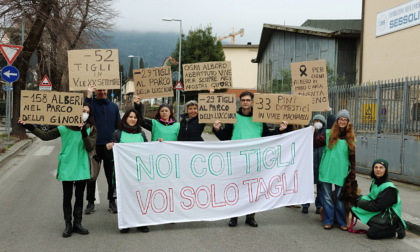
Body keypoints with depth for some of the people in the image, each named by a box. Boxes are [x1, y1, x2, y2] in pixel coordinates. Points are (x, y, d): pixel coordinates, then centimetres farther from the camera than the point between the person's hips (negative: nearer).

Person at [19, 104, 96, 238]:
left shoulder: (91, 130, -2)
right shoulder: (64, 128, -3)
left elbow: (90, 148, -11)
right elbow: (46, 136, 2)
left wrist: (84, 132, -24)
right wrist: (29, 126, -6)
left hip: (82, 167, 1)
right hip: (67, 166, -1)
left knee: (79, 196, 10)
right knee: (67, 196, 6)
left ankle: (77, 223, 21)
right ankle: (68, 225, 16)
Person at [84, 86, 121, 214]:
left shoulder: (113, 106, 10)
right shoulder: (92, 103, 1)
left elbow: (118, 125, 10)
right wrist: (89, 95, -24)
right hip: (94, 145, -2)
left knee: (111, 175, 7)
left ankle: (112, 201, 17)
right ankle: (90, 202, 16)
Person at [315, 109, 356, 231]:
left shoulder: (350, 138, 6)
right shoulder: (328, 134, 3)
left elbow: (353, 158, 7)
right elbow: (315, 143, -5)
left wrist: (352, 175, 2)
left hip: (341, 173, 0)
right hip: (326, 171, 0)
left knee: (340, 198, 6)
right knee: (327, 197, 4)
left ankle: (342, 222, 20)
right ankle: (328, 221, 16)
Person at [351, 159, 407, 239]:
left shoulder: (389, 188, -24)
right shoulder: (375, 181, 1)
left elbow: (376, 207, -24)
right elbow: (371, 197, 12)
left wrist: (359, 202, -16)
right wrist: (360, 199, -7)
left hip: (388, 217, -8)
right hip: (379, 212, 8)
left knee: (371, 234, -17)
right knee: (355, 208, -3)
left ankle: (397, 229, 0)